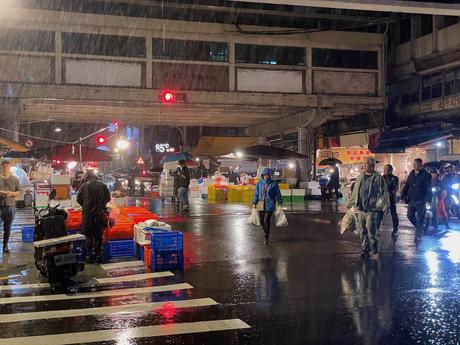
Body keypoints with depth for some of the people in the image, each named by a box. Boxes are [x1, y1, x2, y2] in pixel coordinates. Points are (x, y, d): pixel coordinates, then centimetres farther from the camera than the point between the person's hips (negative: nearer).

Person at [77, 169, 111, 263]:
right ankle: (98, 254, 14)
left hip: (88, 214, -2)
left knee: (89, 235, 7)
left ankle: (91, 254, 6)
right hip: (100, 214, 2)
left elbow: (79, 199, -2)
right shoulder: (102, 185, -1)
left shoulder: (84, 186, -7)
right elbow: (108, 198, 5)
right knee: (99, 235, 11)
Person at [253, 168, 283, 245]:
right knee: (262, 221, 8)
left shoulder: (274, 184, -4)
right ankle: (267, 234, 33)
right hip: (261, 204, 4)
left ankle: (266, 238, 3)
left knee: (267, 221, -9)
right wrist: (254, 203, 7)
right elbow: (256, 194, 11)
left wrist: (280, 203, -5)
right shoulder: (259, 183, 6)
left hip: (269, 205, -4)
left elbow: (278, 194, 1)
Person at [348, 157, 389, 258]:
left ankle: (375, 248, 15)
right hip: (361, 208, 5)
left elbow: (384, 192, -5)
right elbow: (355, 192, 21)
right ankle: (365, 250, 19)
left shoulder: (378, 178, -4)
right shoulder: (360, 177, 12)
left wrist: (386, 205, -12)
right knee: (362, 231, 9)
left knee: (371, 229, -8)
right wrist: (351, 203, 22)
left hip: (372, 209, -5)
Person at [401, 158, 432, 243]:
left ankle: (418, 236, 7)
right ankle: (419, 228, 30)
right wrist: (403, 195, 7)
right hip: (412, 200, 6)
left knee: (420, 218, 0)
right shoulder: (412, 173, 7)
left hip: (421, 201, -6)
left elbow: (428, 188, -12)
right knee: (410, 215, 7)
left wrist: (428, 199, -19)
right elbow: (407, 185, 13)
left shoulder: (425, 175, -10)